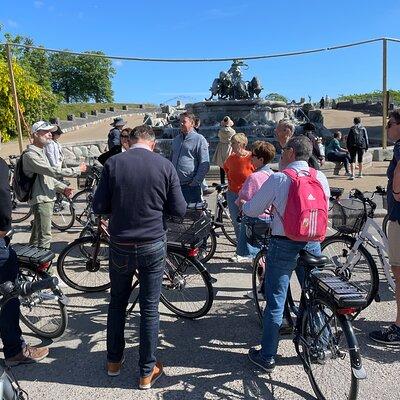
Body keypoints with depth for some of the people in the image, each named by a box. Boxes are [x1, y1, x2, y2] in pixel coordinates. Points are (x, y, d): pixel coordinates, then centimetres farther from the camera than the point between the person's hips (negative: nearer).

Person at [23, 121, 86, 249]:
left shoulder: (41, 152, 17)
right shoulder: (30, 155, -16)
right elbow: (53, 171, -24)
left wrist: (63, 188, 9)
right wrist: (78, 170, -17)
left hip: (48, 198, 10)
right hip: (41, 200, -10)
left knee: (36, 234, 19)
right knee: (45, 236, -7)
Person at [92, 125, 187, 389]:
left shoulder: (113, 163, -7)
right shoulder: (165, 165, -8)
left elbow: (99, 207, -4)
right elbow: (180, 210, -5)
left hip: (120, 245, 1)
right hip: (153, 246, -1)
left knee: (117, 303, 21)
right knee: (149, 308, 11)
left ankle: (114, 361, 37)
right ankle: (147, 372, 24)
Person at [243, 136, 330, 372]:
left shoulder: (278, 179, -12)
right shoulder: (321, 178, 0)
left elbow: (252, 211, -7)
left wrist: (243, 205, 18)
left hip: (284, 246, -4)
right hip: (313, 245, 4)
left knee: (276, 301, 5)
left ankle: (267, 357, 16)